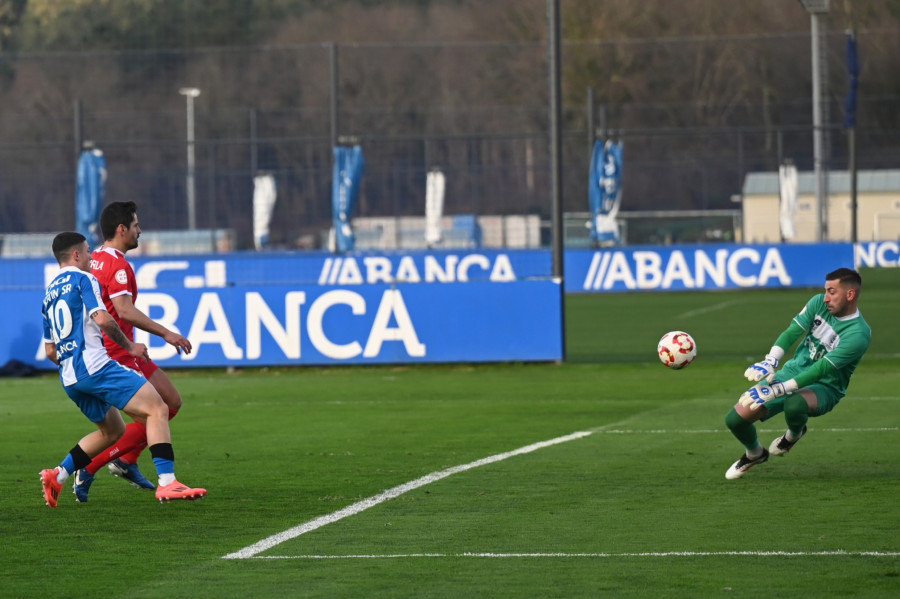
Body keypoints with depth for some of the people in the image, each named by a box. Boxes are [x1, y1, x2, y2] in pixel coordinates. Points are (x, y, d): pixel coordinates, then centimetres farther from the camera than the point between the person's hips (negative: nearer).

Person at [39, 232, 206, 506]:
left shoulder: (49, 294, 22)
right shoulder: (82, 279, -1)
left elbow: (50, 351, 24)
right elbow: (102, 318, -15)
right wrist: (129, 346, -3)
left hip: (69, 379, 9)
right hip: (96, 366, -9)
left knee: (112, 430, 23)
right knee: (157, 409, -11)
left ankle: (57, 475, 12)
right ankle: (167, 483, -23)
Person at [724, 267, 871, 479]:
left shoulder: (858, 333, -23)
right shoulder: (819, 303, -4)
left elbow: (821, 369, -28)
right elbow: (792, 332, -9)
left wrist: (777, 390, -33)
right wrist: (769, 362, -29)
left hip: (823, 388, -5)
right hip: (792, 372, 5)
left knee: (793, 405, -41)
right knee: (735, 419, -8)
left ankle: (795, 433, -2)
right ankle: (754, 454, 28)